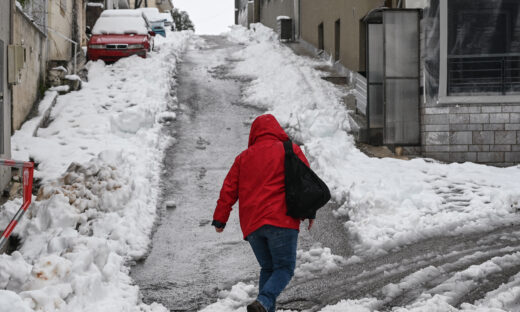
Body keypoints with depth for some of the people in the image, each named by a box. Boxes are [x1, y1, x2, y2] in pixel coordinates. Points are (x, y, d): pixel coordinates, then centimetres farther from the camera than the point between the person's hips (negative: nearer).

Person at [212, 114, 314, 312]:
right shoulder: (290, 150, 7)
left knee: (267, 268, 17)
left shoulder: (244, 157, 17)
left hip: (251, 224, 4)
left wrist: (220, 219, 18)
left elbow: (229, 189, 14)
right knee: (284, 268, -1)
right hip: (280, 220, -4)